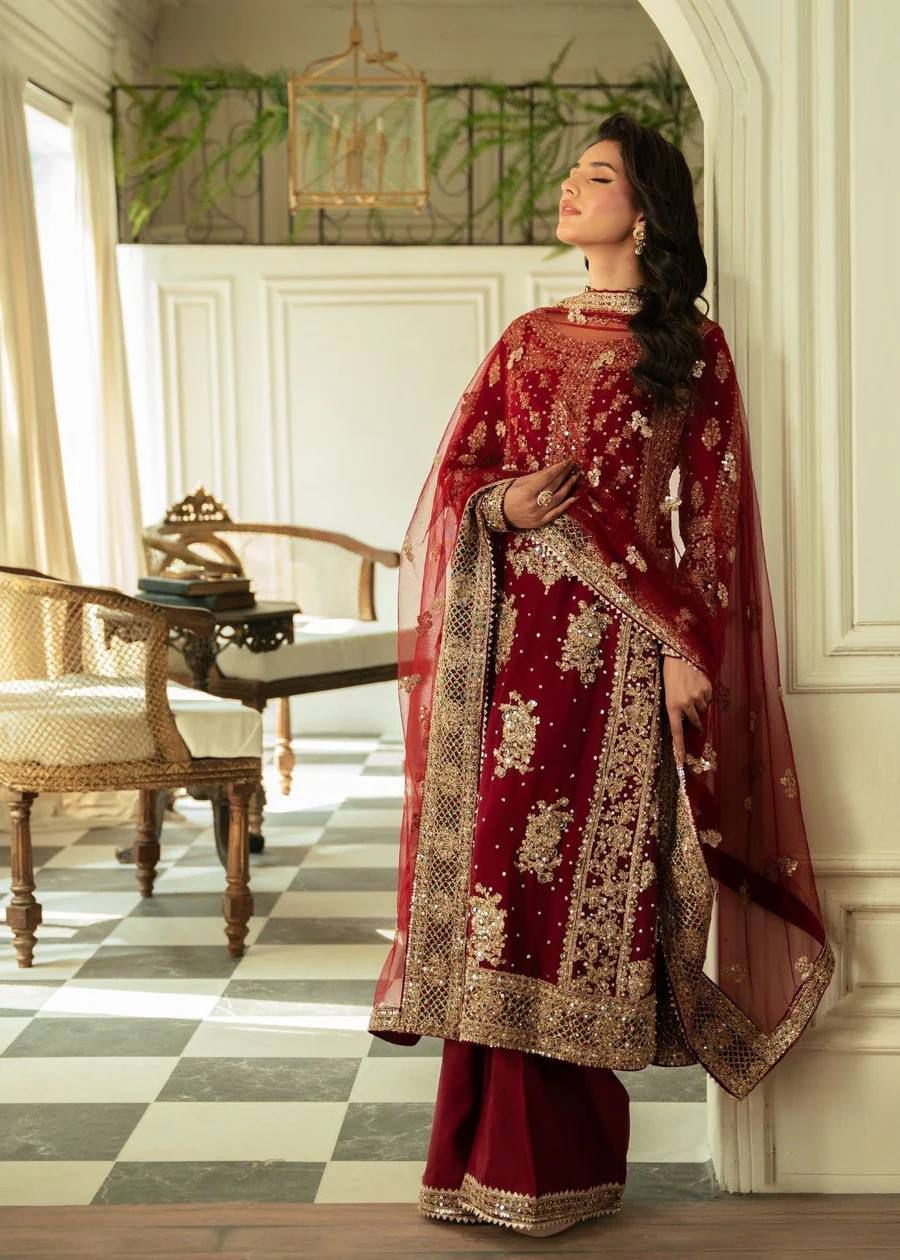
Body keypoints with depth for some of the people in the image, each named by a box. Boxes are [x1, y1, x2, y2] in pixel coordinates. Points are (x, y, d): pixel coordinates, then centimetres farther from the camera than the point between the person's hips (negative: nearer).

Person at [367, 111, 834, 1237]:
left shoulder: (692, 348, 4)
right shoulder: (527, 340, 16)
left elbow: (712, 512, 0)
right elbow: (457, 468, 13)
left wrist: (689, 645, -8)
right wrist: (501, 501, -9)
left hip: (620, 639, -4)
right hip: (516, 630, 4)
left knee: (582, 865, -4)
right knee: (507, 856, 1)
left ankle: (551, 1157, 9)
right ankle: (516, 1156, 11)